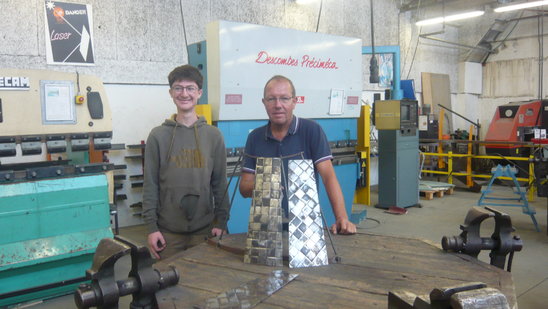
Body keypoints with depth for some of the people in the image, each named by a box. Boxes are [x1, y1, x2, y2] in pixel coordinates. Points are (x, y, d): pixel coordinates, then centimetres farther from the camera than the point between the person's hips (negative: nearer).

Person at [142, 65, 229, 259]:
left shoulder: (213, 136, 3)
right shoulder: (158, 136, 1)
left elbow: (220, 182, 3)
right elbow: (150, 184, 0)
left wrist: (221, 222, -1)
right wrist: (151, 226, -4)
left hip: (204, 230, 1)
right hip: (168, 231, 0)